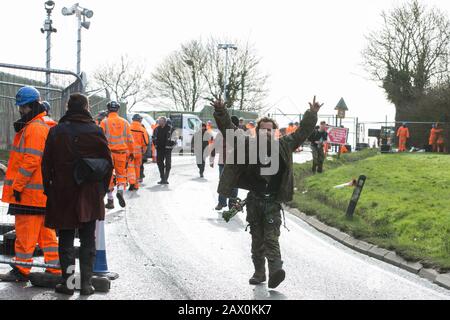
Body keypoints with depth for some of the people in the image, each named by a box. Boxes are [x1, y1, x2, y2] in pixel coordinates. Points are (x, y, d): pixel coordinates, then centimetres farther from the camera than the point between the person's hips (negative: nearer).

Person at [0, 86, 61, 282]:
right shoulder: (42, 126, 18)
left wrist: (17, 185, -17)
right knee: (45, 232, 12)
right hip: (42, 191, 10)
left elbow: (31, 161, -21)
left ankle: (21, 271, 5)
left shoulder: (34, 128, -14)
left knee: (25, 233, -2)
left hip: (29, 191, -10)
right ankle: (55, 268, 15)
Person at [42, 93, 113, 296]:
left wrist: (48, 188, 9)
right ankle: (86, 283, 9)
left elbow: (46, 164, -2)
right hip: (90, 196, 0)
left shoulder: (56, 132, -4)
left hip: (62, 195, 0)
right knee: (88, 240, 10)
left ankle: (68, 282, 9)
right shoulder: (96, 131, -5)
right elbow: (108, 163, -1)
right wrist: (103, 188, 10)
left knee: (66, 239, 10)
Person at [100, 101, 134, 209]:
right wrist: (131, 152, 17)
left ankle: (110, 200, 8)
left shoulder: (104, 122, -2)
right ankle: (120, 190, -16)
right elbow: (130, 139, 9)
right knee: (121, 175, 12)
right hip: (121, 152, 1)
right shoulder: (124, 122, 5)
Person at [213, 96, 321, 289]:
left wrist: (312, 115, 3)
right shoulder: (248, 145, 0)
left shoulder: (283, 146, 2)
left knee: (271, 238, -13)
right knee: (257, 240, 9)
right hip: (254, 201, 1)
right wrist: (221, 113, -15)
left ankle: (275, 270, -24)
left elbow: (302, 133, 8)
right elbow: (229, 130, -3)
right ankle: (259, 273, 17)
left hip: (273, 202, -1)